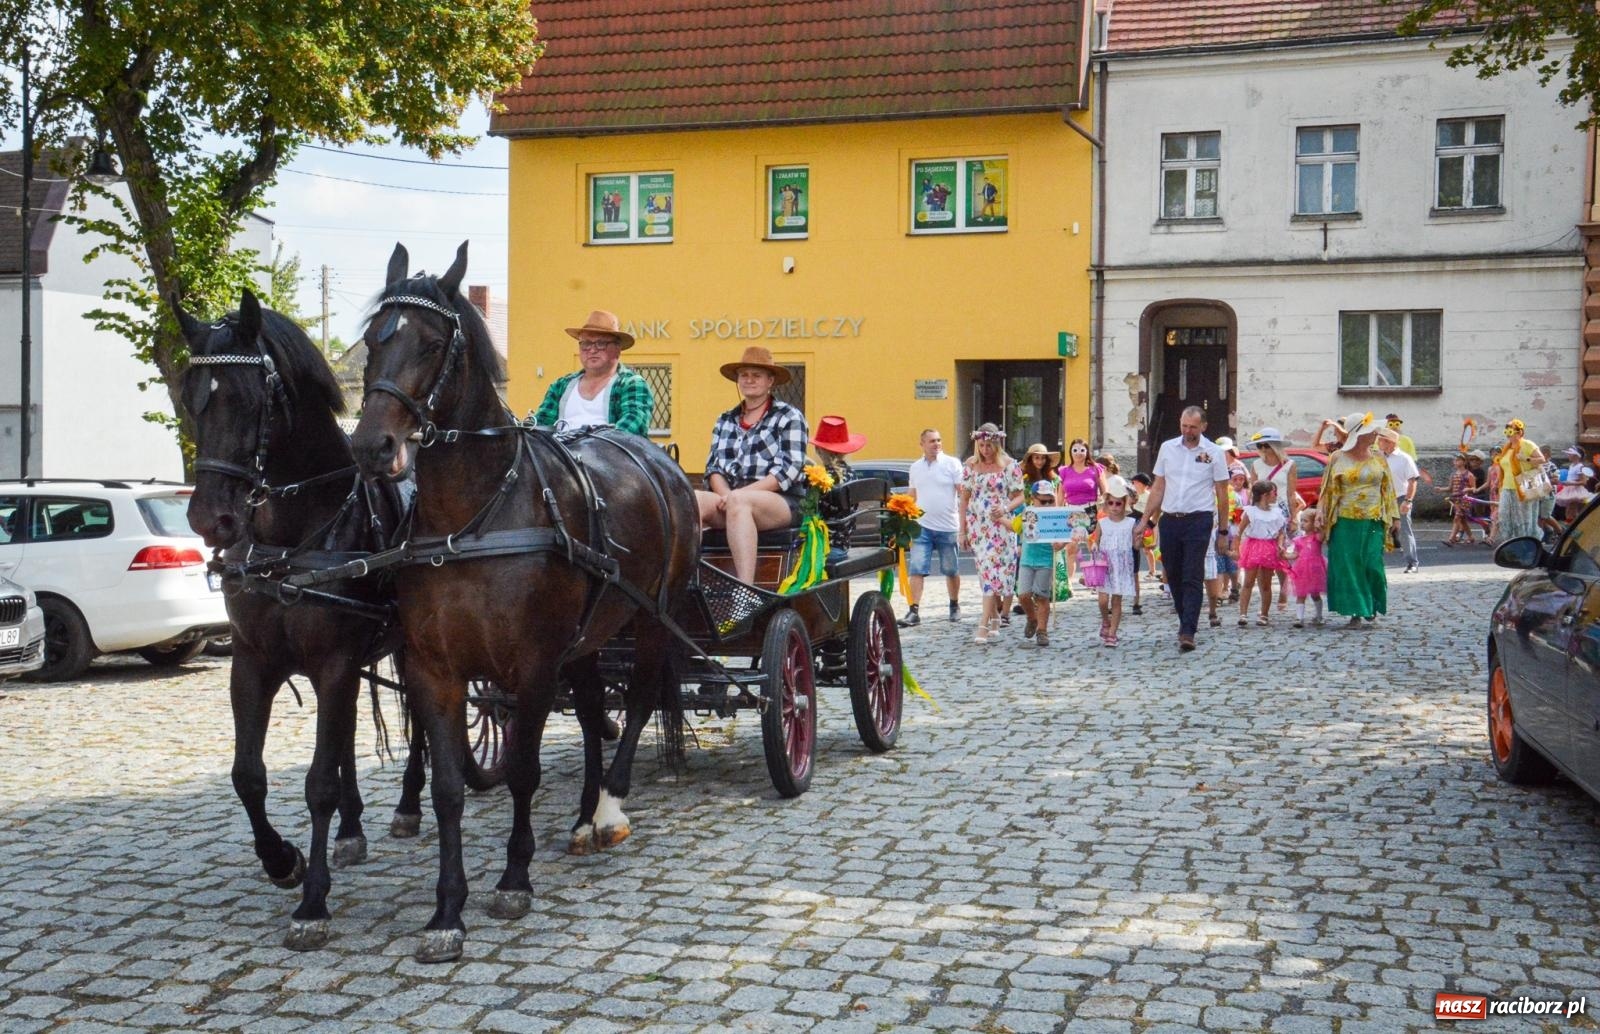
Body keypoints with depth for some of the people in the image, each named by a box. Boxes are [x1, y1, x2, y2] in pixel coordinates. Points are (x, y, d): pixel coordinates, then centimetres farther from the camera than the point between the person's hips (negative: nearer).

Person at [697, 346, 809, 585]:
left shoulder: (789, 417, 9)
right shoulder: (725, 421, 25)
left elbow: (790, 470, -4)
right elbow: (713, 467, 16)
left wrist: (739, 494, -14)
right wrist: (725, 494, -8)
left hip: (782, 503, -4)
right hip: (730, 500, 4)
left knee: (738, 503, -38)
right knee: (692, 500, -27)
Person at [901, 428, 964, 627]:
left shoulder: (952, 464, -2)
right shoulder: (915, 467, 10)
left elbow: (963, 494, -5)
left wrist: (964, 523, -13)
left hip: (948, 527, -2)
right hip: (922, 527, 3)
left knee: (951, 571, 10)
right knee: (916, 570, -7)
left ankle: (955, 606, 29)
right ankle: (914, 612, -9)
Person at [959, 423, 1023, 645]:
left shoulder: (1010, 465, -2)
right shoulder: (971, 465, 6)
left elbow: (1020, 496, 1)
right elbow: (964, 498, 8)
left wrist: (1006, 508, -20)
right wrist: (962, 531, 6)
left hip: (1000, 526, -3)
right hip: (976, 525, 3)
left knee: (992, 572, -11)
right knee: (987, 573, 9)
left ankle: (984, 626, -14)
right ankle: (995, 618, 24)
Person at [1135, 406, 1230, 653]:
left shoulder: (1213, 453, 0)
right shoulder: (1167, 448, 9)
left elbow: (1222, 494, 3)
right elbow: (1158, 488, 13)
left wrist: (1223, 530, 1)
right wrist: (1145, 520, 8)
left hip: (1198, 521, -4)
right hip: (1169, 520, 4)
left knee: (1193, 578, -9)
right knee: (1173, 577, 9)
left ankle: (1187, 632, -13)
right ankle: (1187, 623, 24)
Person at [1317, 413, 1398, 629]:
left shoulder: (1379, 458, 9)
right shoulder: (1338, 459, 2)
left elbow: (1387, 488, 11)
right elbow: (1328, 490, 4)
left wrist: (1393, 517, 6)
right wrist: (1323, 517, -3)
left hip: (1373, 522, 1)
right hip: (1345, 522, -1)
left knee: (1372, 566, -3)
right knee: (1348, 567, -3)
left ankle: (1371, 610, 14)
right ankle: (1356, 613, 4)